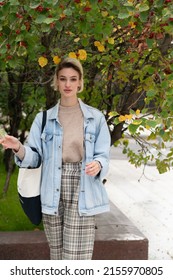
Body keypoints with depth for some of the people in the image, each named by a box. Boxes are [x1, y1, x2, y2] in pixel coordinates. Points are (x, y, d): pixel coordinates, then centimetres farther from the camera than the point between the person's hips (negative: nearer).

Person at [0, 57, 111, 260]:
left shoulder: (96, 117, 4)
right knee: (57, 254, 10)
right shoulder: (43, 118, 7)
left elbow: (103, 155, 3)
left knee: (77, 256, -6)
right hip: (53, 195, 2)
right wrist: (18, 148, -16)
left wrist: (98, 165, -20)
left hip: (82, 195, -2)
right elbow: (35, 157, 5)